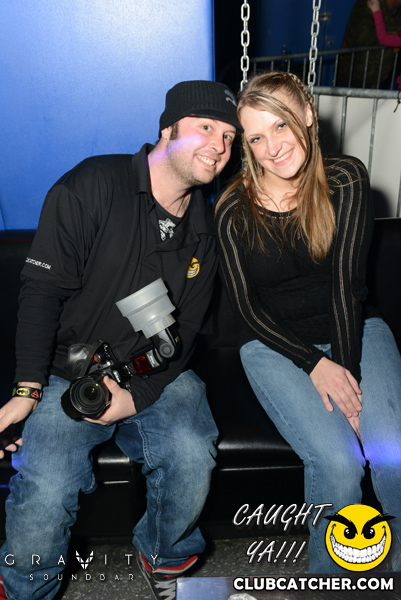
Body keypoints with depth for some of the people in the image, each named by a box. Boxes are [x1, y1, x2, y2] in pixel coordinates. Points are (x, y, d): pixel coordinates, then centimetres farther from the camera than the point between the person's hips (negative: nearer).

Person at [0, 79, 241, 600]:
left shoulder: (205, 227, 6)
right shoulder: (93, 186, -9)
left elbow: (185, 329, 5)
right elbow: (42, 289, -10)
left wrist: (138, 396, -10)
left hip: (158, 377, 3)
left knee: (192, 457, -23)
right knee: (43, 490, -23)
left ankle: (164, 556, 13)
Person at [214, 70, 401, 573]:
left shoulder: (346, 181, -4)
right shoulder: (234, 210, -7)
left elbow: (346, 281, -9)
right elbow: (248, 307, -5)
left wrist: (348, 369, -17)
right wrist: (316, 365, -14)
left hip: (354, 328, 2)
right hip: (275, 344, -1)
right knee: (338, 461, -22)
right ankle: (327, 573, 10)